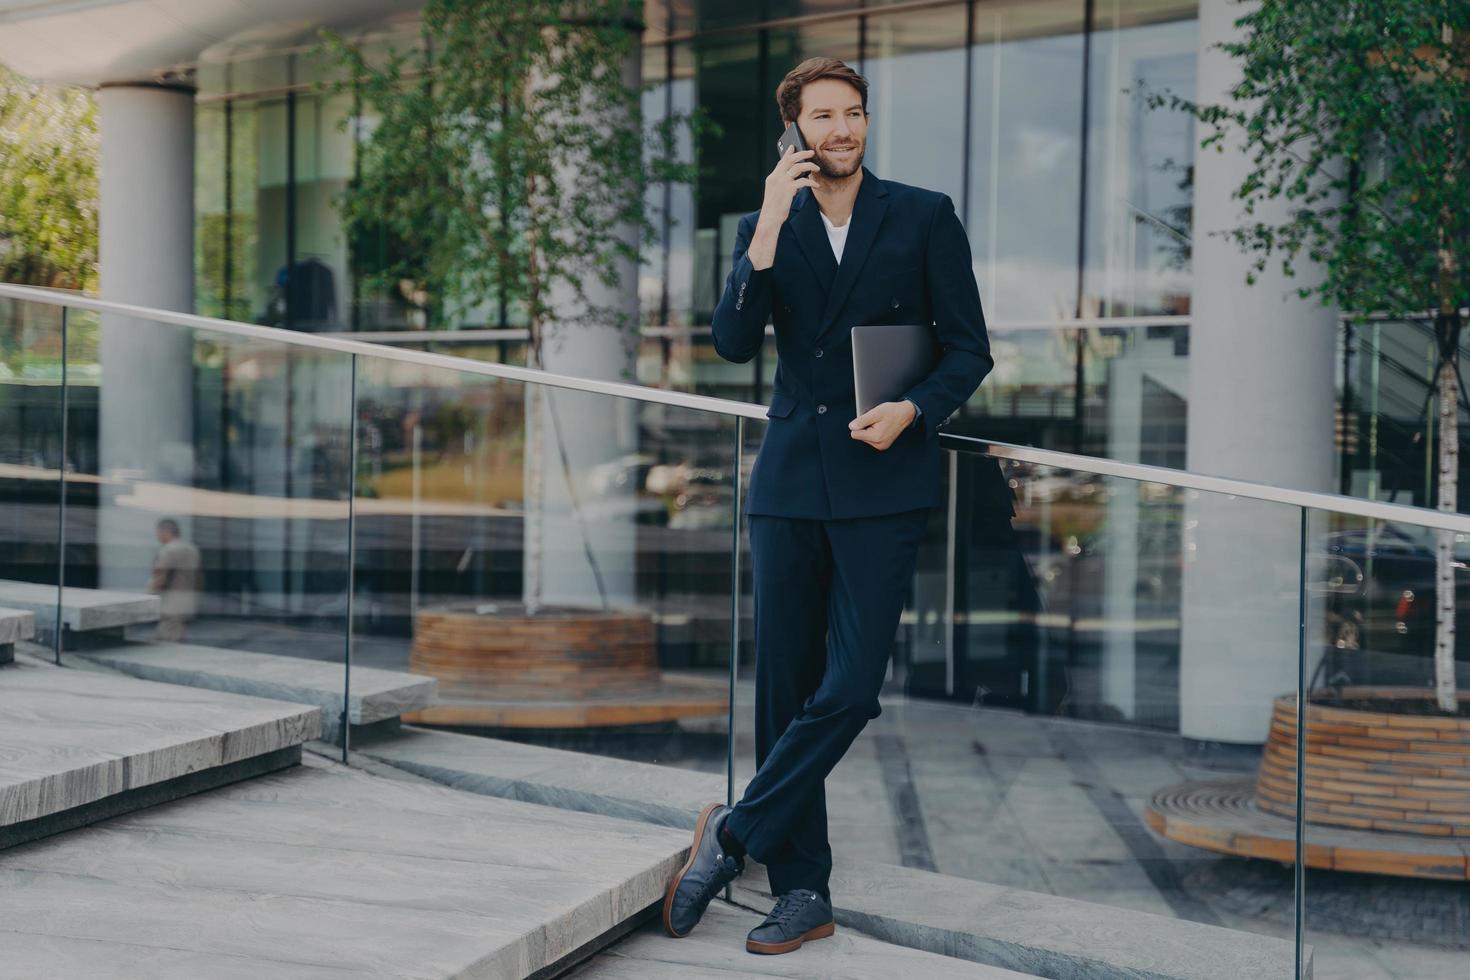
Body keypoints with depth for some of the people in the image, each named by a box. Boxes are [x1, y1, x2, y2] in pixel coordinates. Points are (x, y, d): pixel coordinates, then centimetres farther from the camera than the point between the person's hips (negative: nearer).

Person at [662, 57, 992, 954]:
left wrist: (912, 410, -14)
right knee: (784, 692, 5)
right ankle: (803, 892, 15)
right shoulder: (766, 228, 10)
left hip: (883, 486, -3)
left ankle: (736, 832, 7)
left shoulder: (924, 217, 4)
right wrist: (771, 227, -12)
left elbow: (969, 348, 4)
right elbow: (734, 343, -4)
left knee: (850, 686, -11)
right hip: (790, 483, 3)